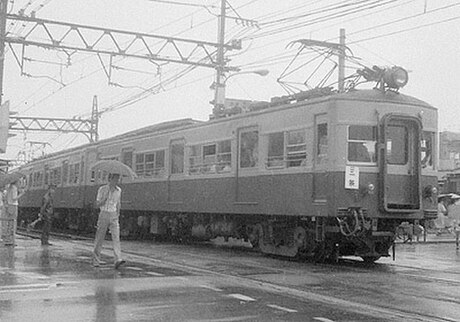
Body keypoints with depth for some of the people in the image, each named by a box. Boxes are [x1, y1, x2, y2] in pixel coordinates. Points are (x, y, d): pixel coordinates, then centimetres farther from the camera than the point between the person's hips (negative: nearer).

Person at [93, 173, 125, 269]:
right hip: (104, 215, -3)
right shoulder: (102, 189, -7)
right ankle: (96, 261, 17)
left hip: (114, 216, 3)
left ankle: (118, 260, -24)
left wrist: (118, 213, 11)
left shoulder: (118, 190, 5)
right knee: (99, 239, 3)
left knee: (116, 237, -14)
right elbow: (98, 205, -8)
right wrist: (106, 197, -21)